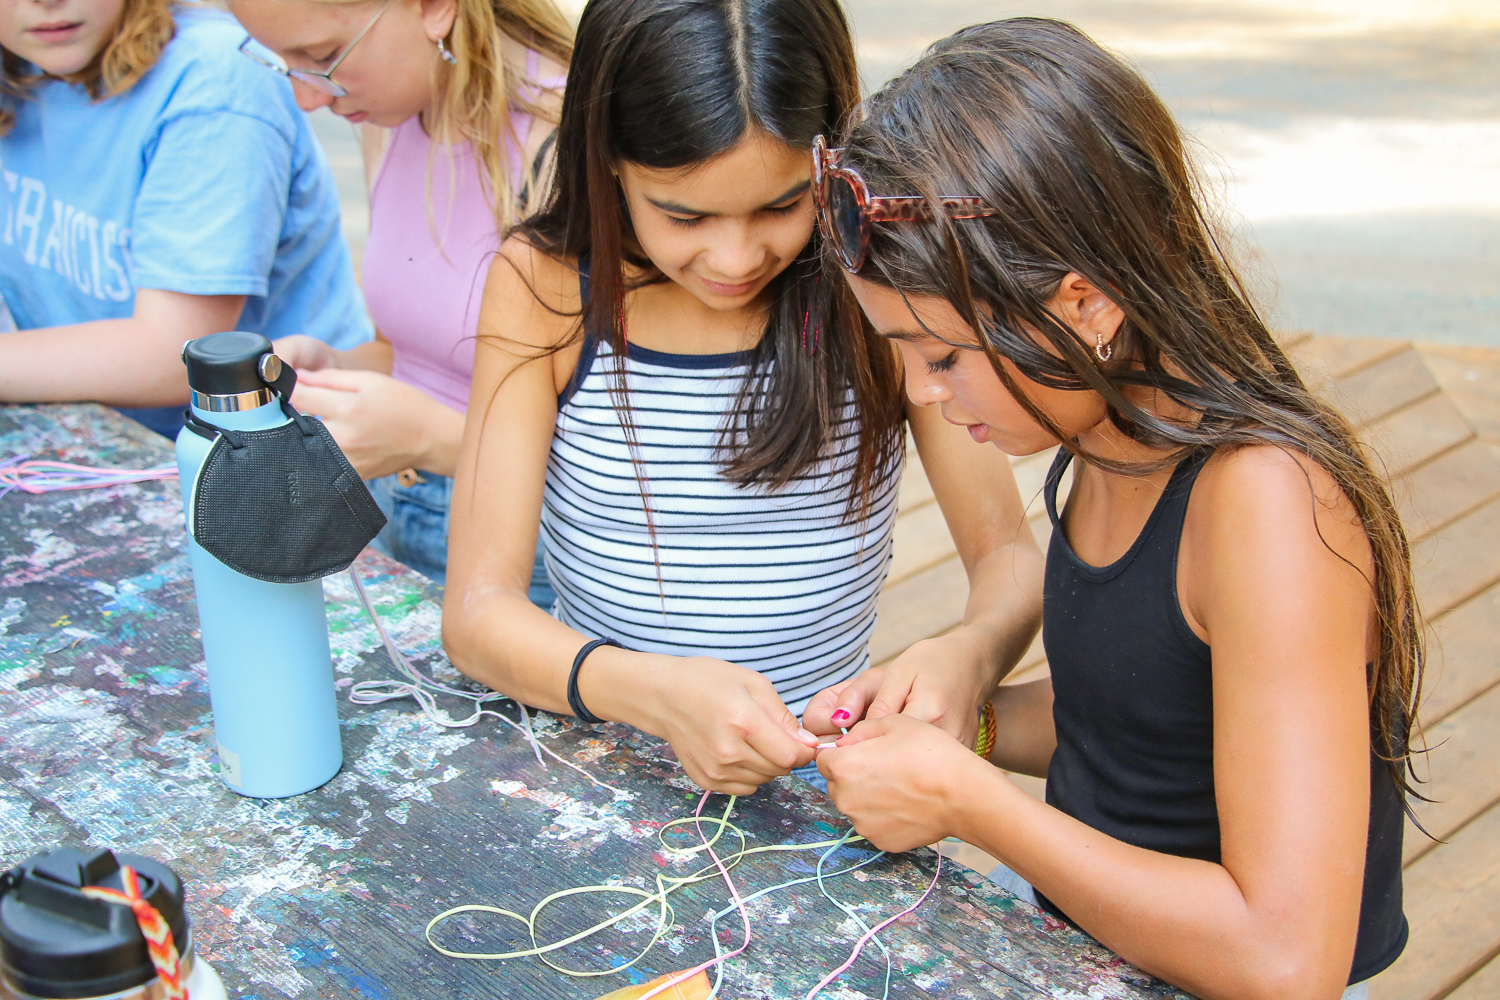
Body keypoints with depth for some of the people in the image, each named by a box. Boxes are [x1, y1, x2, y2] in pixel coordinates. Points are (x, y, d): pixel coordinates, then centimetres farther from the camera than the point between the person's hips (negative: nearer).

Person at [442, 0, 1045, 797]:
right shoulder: (543, 285, -7)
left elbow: (1007, 556, -1)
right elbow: (477, 609, -11)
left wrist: (971, 654, -25)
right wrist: (657, 693, -30)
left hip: (820, 778, -1)